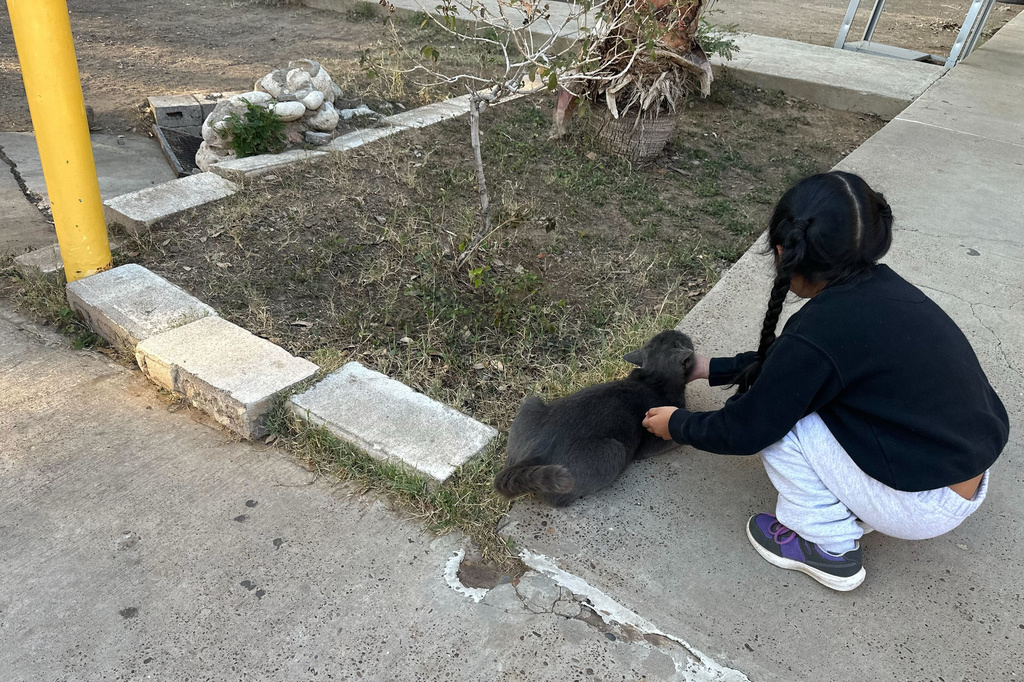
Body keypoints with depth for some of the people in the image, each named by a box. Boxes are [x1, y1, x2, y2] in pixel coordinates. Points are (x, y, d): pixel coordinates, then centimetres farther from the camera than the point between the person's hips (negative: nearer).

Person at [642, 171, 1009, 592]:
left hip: (924, 508, -8)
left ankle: (829, 548, 7)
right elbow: (784, 364, 13)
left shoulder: (819, 332, -26)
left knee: (777, 417, -9)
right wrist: (711, 369, 20)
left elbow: (746, 429, -14)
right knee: (790, 389, 11)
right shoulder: (882, 288, -1)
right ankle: (855, 508, 20)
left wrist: (677, 425, 4)